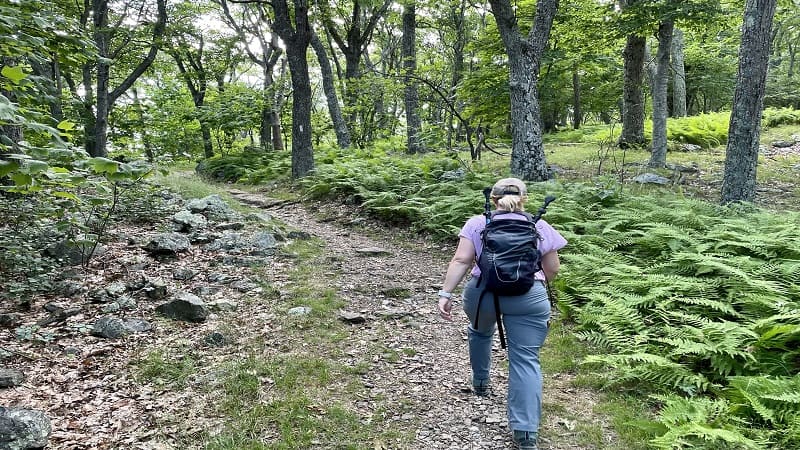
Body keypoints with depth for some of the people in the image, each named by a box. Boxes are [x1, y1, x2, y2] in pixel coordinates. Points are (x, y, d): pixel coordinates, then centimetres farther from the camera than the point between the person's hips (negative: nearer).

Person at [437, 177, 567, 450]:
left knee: (480, 332, 31)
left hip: (482, 293, 1)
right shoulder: (541, 228, 11)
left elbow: (461, 261, -3)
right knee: (526, 360, 2)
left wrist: (445, 294, -5)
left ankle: (480, 383, 44)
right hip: (528, 298, -1)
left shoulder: (477, 223, 8)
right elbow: (552, 270, 13)